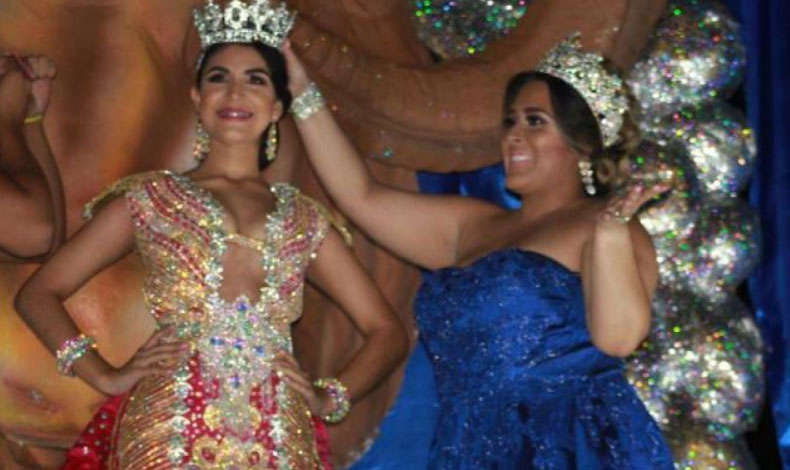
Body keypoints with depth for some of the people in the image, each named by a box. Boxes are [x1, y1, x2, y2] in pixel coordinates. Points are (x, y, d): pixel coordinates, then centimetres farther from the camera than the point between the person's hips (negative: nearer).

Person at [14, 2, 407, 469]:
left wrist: (330, 398, 1)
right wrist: (107, 376, -2)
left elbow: (387, 330, 17)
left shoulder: (302, 216, 17)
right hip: (171, 427, -2)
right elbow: (39, 293, 11)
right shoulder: (152, 197, 12)